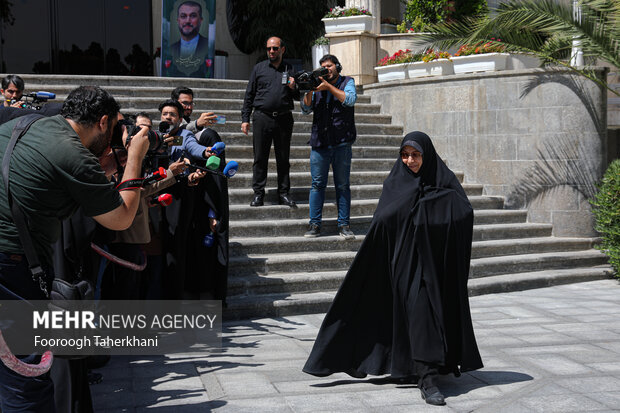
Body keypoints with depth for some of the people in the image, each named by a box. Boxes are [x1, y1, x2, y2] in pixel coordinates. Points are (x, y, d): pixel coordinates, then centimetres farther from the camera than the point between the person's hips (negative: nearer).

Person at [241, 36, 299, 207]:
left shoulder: (290, 69, 11)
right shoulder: (259, 68, 10)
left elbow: (299, 97, 15)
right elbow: (249, 95, 10)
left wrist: (293, 88, -8)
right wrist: (245, 119, 3)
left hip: (284, 119, 1)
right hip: (262, 117, -1)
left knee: (283, 158, 5)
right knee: (260, 157, -2)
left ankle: (283, 193, 12)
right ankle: (258, 193, 4)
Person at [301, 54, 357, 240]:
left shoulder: (347, 82, 9)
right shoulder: (318, 84, 15)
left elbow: (350, 100, -10)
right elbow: (306, 109, 7)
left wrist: (328, 86, -13)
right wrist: (309, 91, -10)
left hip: (341, 143, -2)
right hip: (319, 142, 2)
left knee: (342, 185, 1)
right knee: (317, 184, 0)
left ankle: (344, 224, 5)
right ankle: (314, 224, 4)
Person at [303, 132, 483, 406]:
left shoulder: (445, 182, 3)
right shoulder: (395, 184, 5)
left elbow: (465, 214, -10)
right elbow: (382, 219, -2)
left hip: (437, 263, 1)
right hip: (406, 261, -1)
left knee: (437, 309, 3)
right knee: (418, 310, -9)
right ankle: (427, 378, -8)